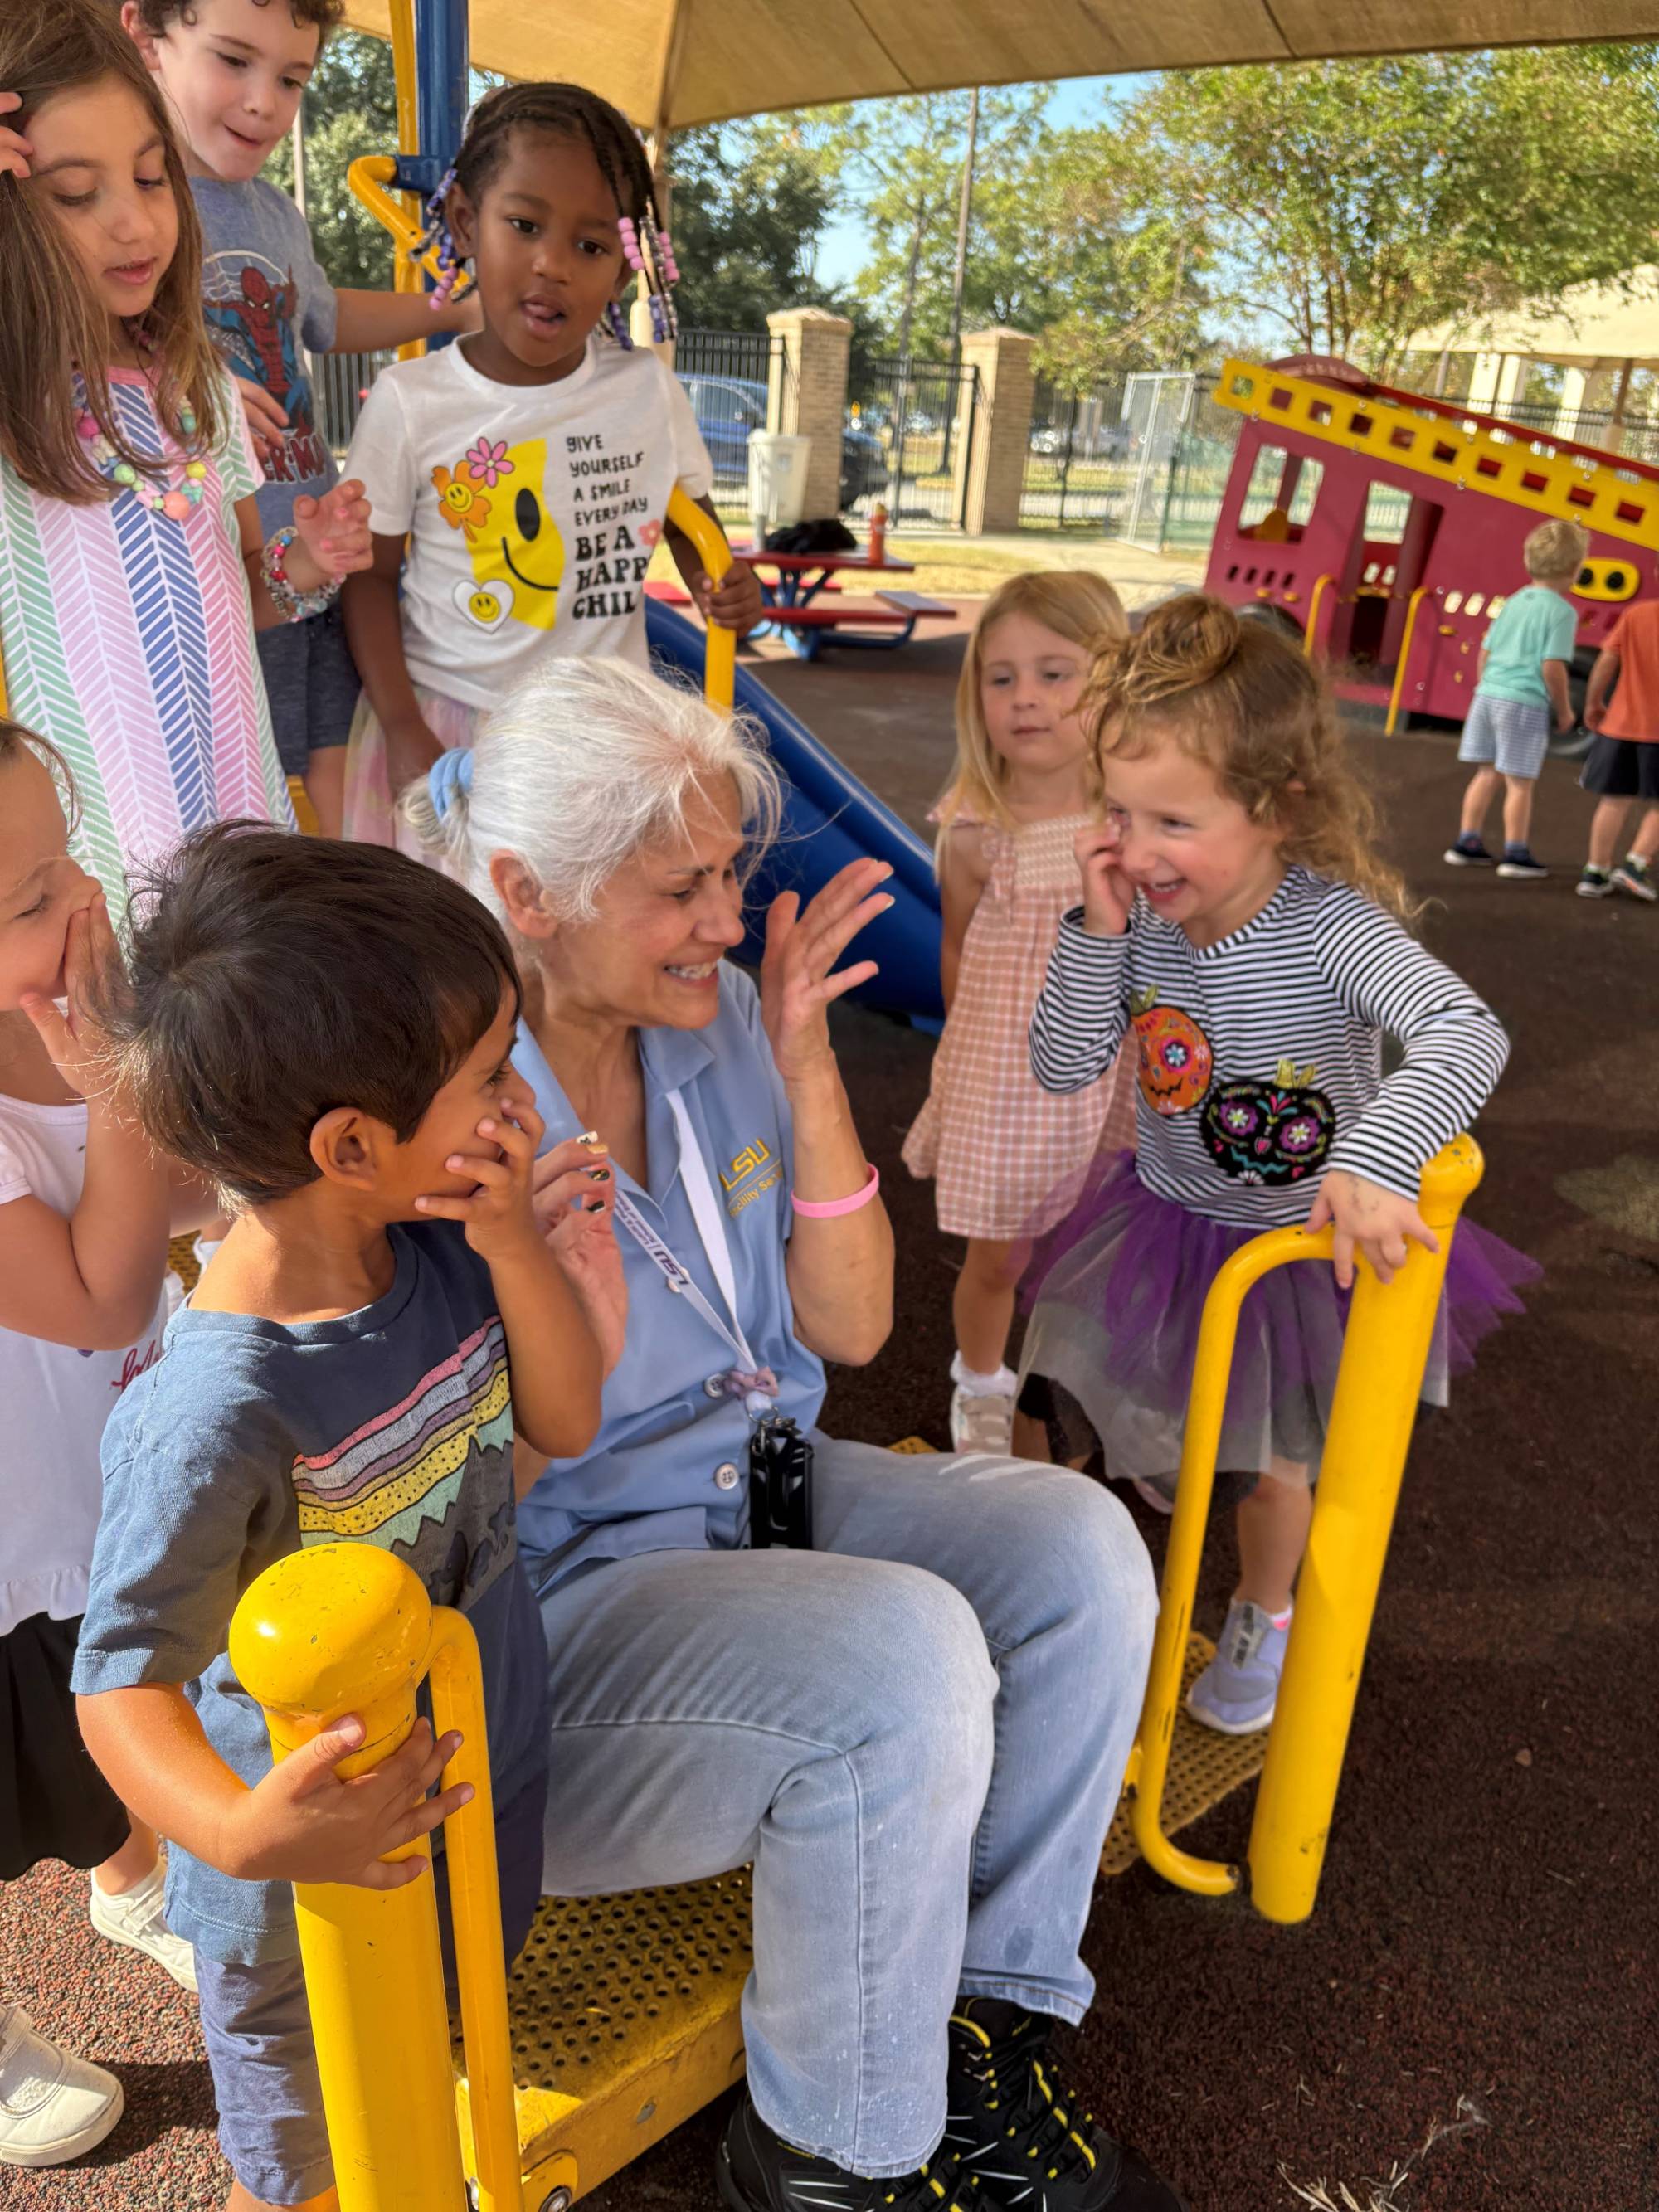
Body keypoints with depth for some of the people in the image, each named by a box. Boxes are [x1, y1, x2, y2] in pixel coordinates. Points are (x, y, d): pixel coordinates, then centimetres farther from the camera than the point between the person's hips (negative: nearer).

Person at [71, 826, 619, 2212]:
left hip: (489, 1770, 6)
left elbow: (567, 1422, -8)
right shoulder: (219, 1416, -37)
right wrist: (236, 1829, -46)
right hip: (332, 1854, -6)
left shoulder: (436, 1243, -17)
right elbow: (125, 1678, -27)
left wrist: (516, 1245, -24)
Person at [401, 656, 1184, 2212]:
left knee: (1076, 1547, -11)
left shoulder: (720, 1024, -1)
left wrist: (805, 1067, -12)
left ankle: (983, 2021, 7)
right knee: (902, 1656, -28)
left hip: (763, 1485, 7)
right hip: (553, 1597, -6)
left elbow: (850, 1326, 0)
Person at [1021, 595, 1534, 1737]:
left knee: (1275, 1462, 20)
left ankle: (1262, 1619, 51)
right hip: (1163, 1220, 4)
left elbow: (1469, 1033, -43)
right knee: (1120, 1429, 21)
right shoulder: (1143, 914, -17)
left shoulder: (1331, 928, -31)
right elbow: (1064, 1066, -15)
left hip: (1299, 1244, -3)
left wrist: (1376, 1157, -59)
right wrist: (1098, 933, -27)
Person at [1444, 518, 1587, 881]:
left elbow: (1485, 653, 14)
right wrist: (1564, 711, -4)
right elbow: (1552, 667, -15)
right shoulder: (1561, 610, -10)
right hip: (1526, 703, -6)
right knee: (1520, 781, 2)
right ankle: (1516, 854, 9)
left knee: (1487, 773, 15)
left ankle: (1468, 843, 18)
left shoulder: (1514, 602, 11)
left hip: (1488, 693, 6)